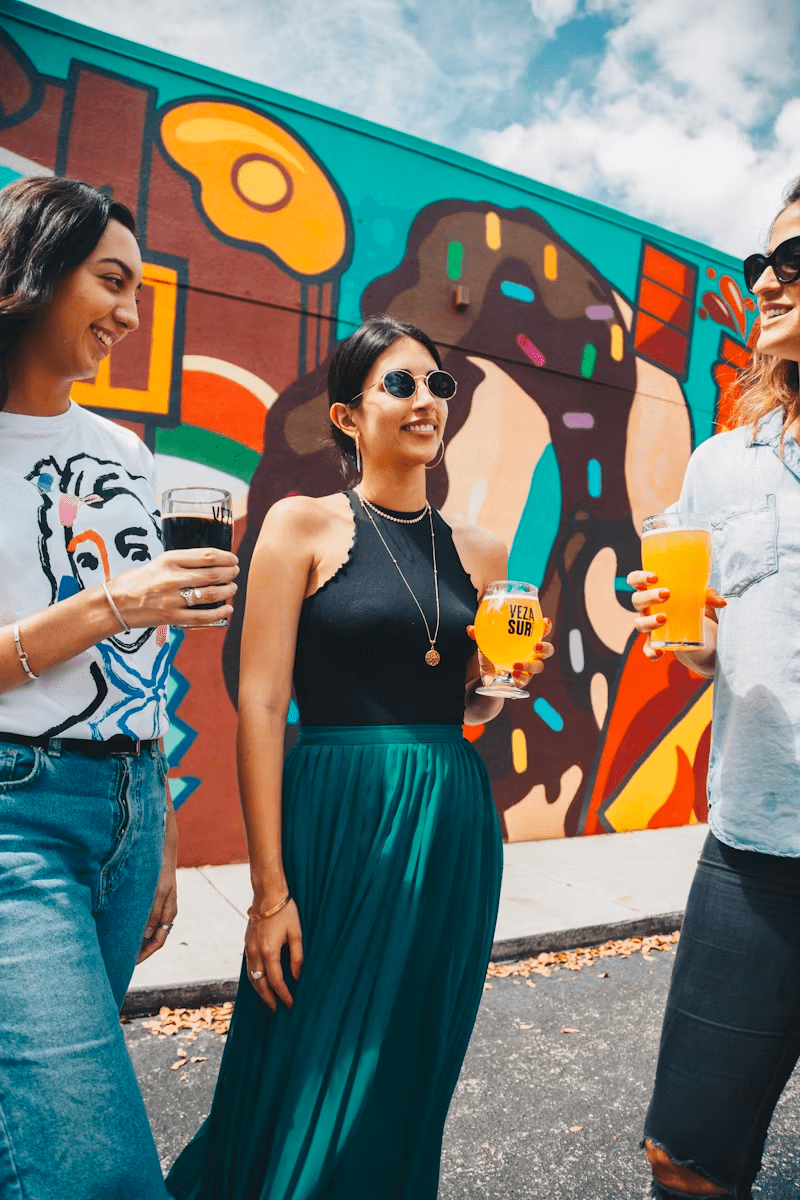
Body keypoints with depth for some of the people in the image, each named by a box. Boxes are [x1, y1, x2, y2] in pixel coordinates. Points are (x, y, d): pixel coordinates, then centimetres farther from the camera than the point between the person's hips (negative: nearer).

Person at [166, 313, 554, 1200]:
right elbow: (260, 704, -10)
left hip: (454, 828, 5)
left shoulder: (479, 553, 9)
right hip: (336, 824, -4)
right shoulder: (304, 525, -4)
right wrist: (270, 888, -13)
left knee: (408, 1083, 18)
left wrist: (506, 684, -4)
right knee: (306, 1085, 8)